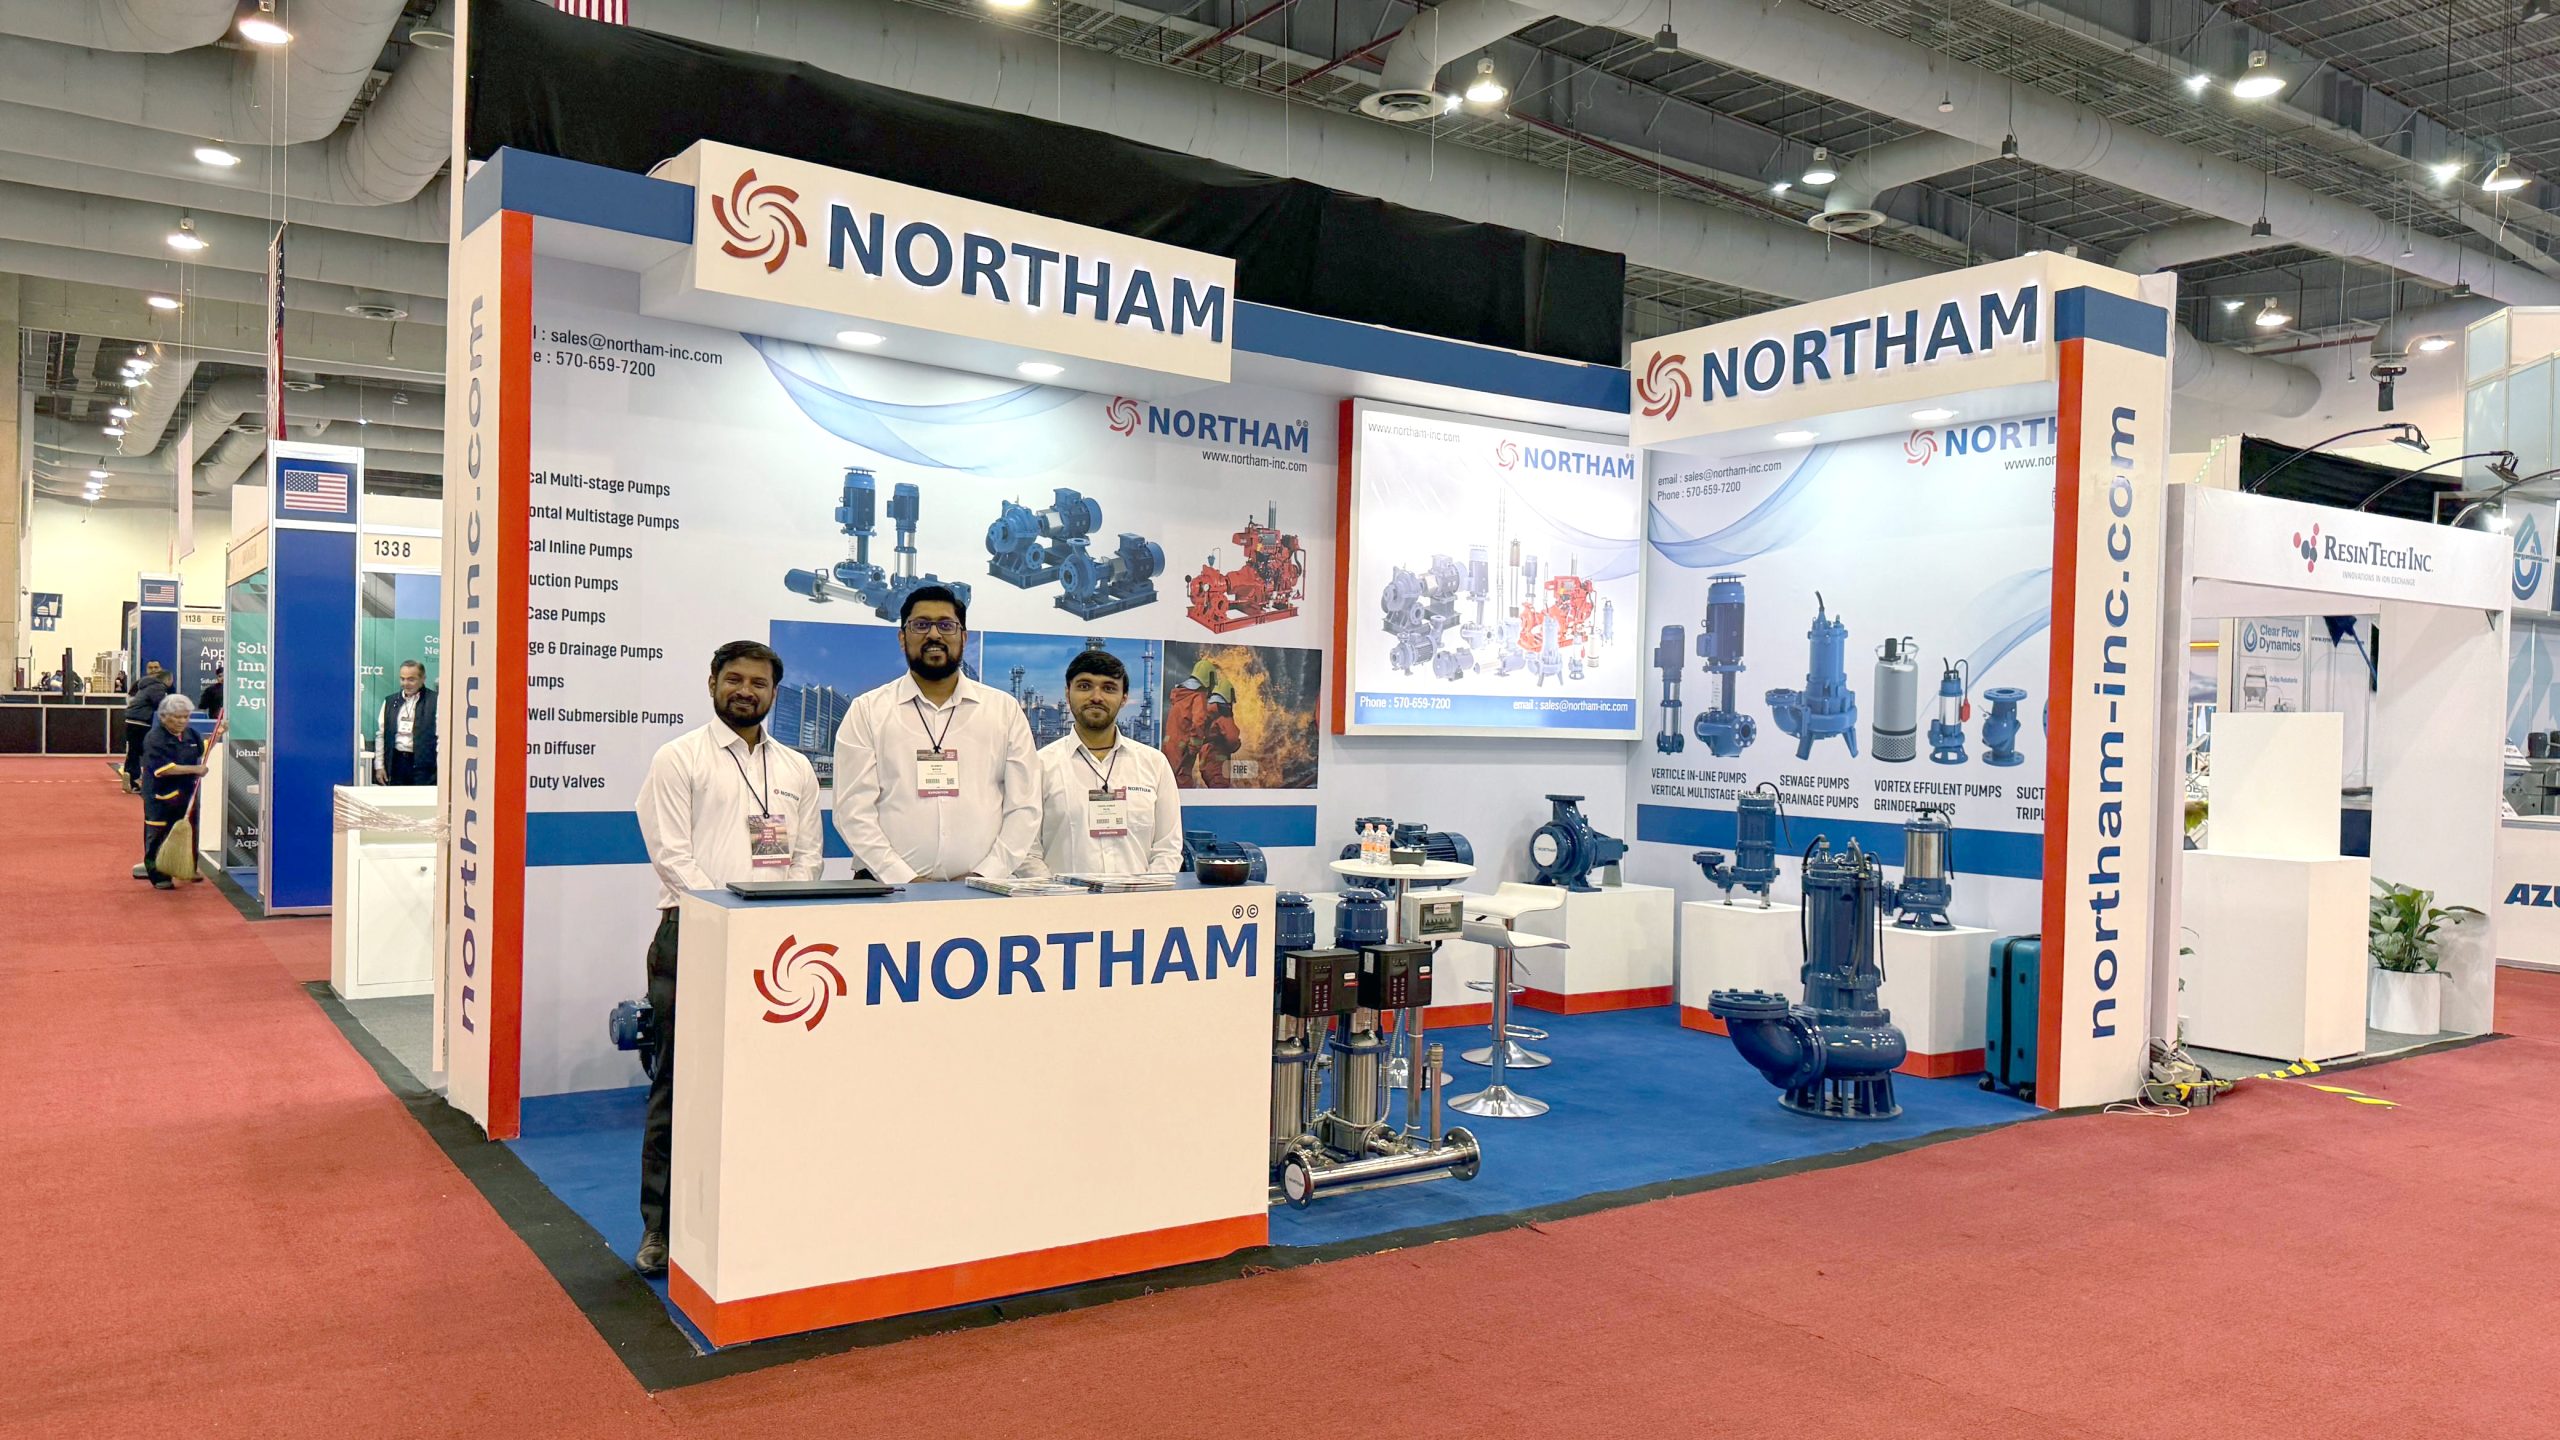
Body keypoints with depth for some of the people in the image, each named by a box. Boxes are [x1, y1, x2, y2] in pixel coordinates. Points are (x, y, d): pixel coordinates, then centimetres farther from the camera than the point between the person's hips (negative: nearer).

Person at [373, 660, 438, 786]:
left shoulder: (434, 701, -3)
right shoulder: (390, 701, 13)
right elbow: (381, 735, 15)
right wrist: (379, 766, 10)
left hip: (423, 764, -4)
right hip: (396, 762, 4)